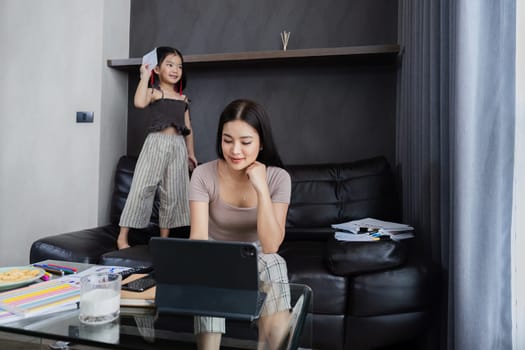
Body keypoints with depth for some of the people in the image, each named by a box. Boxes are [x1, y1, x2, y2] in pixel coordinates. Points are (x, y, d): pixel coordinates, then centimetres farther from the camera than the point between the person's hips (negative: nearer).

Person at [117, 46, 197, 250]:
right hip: (156, 144, -5)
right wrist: (144, 76, -14)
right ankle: (122, 237, 0)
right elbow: (139, 102, -24)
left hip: (178, 147, 5)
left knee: (173, 194, 7)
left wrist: (191, 153, 17)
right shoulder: (153, 92, 0)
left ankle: (164, 237, 19)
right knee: (141, 189, -8)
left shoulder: (183, 99, 16)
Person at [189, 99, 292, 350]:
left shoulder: (278, 178, -15)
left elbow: (271, 247, -22)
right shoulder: (203, 175, -15)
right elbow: (198, 236, -23)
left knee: (272, 263, -31)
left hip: (257, 259, 0)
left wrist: (261, 188, -29)